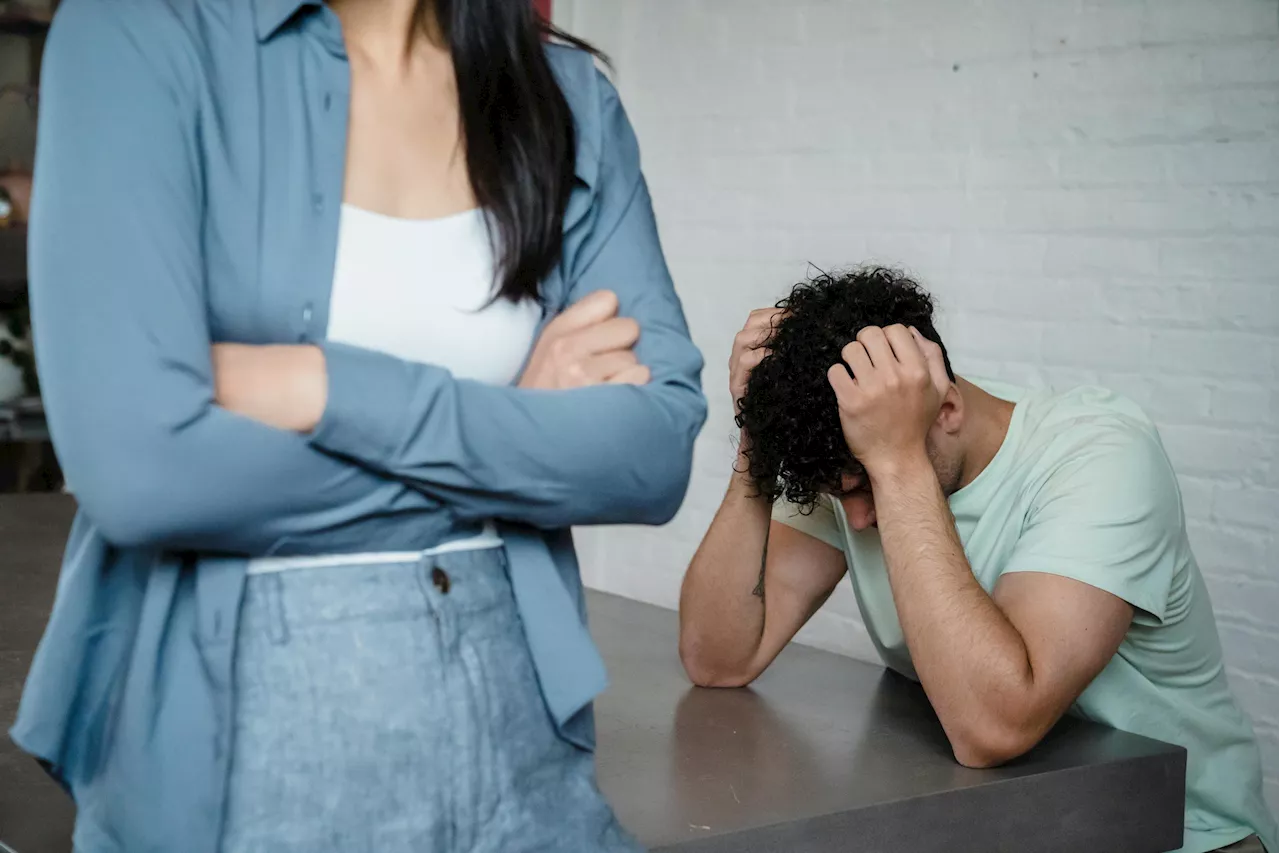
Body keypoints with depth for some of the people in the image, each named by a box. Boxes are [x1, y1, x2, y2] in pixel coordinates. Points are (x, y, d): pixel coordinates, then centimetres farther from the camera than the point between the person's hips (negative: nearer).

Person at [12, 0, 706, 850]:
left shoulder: (571, 97, 1)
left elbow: (658, 452, -9)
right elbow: (138, 464, -21)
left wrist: (326, 392, -19)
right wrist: (523, 433, -12)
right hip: (231, 747, -3)